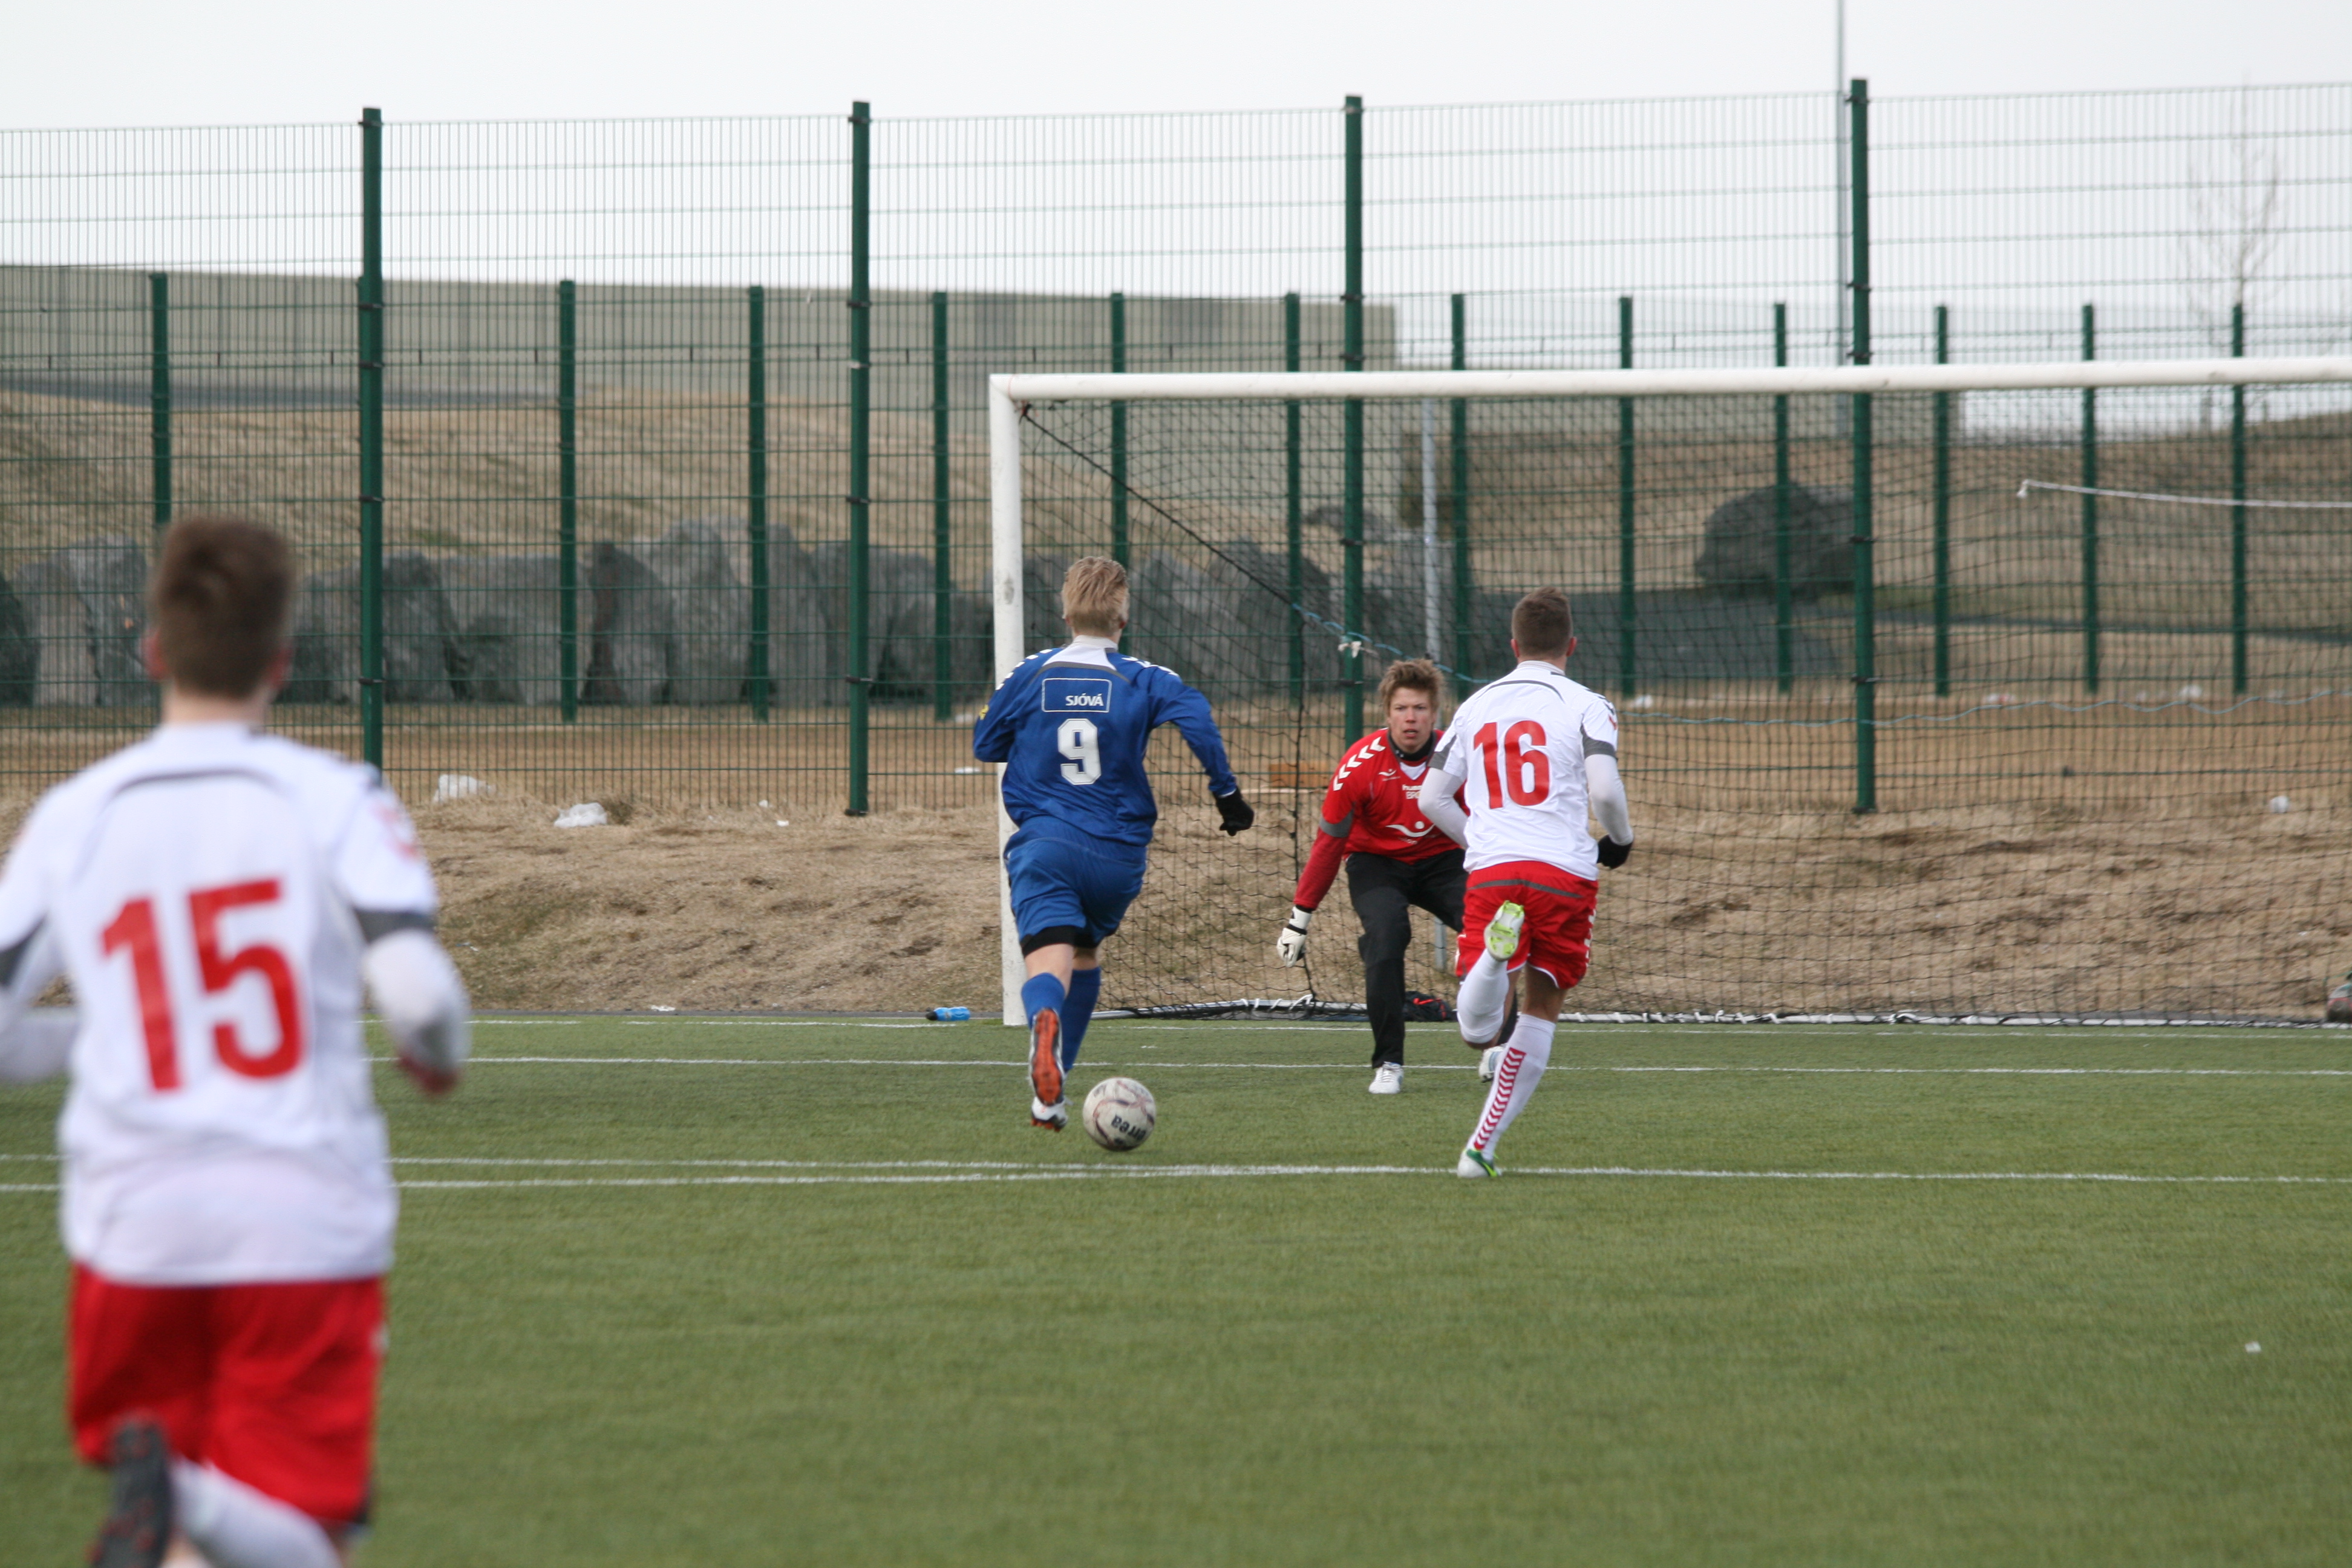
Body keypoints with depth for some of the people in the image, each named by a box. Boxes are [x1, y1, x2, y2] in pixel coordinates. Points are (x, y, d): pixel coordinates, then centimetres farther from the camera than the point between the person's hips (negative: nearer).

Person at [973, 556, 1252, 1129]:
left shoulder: (1029, 677, 3)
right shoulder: (1141, 680, -1)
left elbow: (984, 746, 14)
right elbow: (1196, 717, -19)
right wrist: (1227, 793, -9)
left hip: (1044, 844, -1)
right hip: (1117, 856, 1)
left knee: (1049, 962, -14)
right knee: (1085, 953, 26)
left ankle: (1045, 1020, -51)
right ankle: (1052, 1086, 25)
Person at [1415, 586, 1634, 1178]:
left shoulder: (1477, 705, 16)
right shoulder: (1586, 706, 2)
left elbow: (1432, 799, 16)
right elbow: (1604, 789, -12)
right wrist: (1620, 840, 9)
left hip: (1490, 870, 2)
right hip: (1566, 873, -2)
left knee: (1477, 1024, -4)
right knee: (1541, 1013, 13)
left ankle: (1498, 949, -38)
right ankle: (1481, 1148, 8)